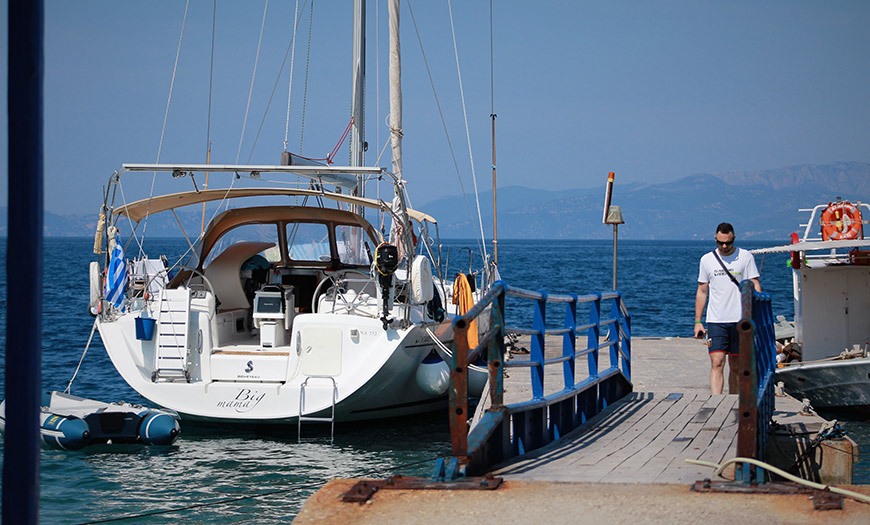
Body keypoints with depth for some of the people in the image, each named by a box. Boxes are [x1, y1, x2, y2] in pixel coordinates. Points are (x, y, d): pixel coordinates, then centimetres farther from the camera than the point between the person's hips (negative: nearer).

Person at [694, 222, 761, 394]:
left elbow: (755, 287, 2)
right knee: (717, 363, -12)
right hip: (715, 321, 0)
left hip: (740, 320, 0)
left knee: (736, 366, 7)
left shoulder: (746, 257, 2)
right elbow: (702, 291, 13)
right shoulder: (707, 259, 7)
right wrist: (697, 321, 9)